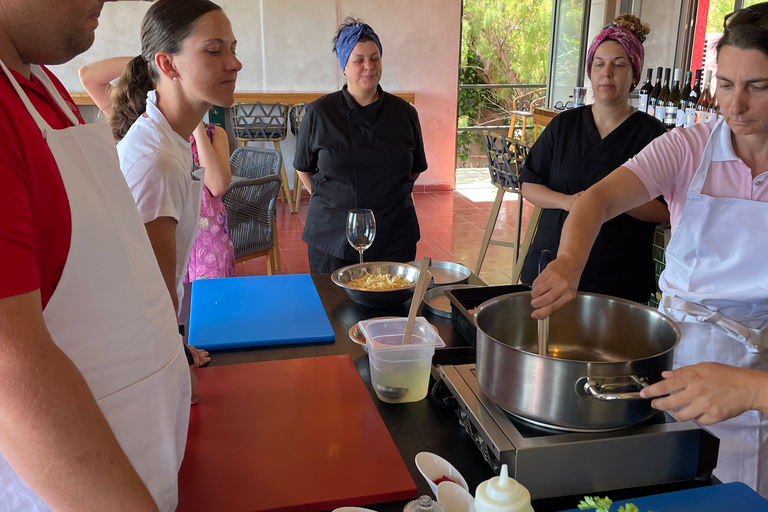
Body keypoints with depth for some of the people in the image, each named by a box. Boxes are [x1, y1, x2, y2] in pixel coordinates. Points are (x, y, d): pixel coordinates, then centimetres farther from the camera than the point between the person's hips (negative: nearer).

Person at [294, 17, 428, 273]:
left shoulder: (404, 113, 2)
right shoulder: (319, 113, -3)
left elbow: (415, 169, 14)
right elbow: (304, 169, 8)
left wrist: (388, 195, 6)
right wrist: (333, 201, 2)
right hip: (332, 238, -1)